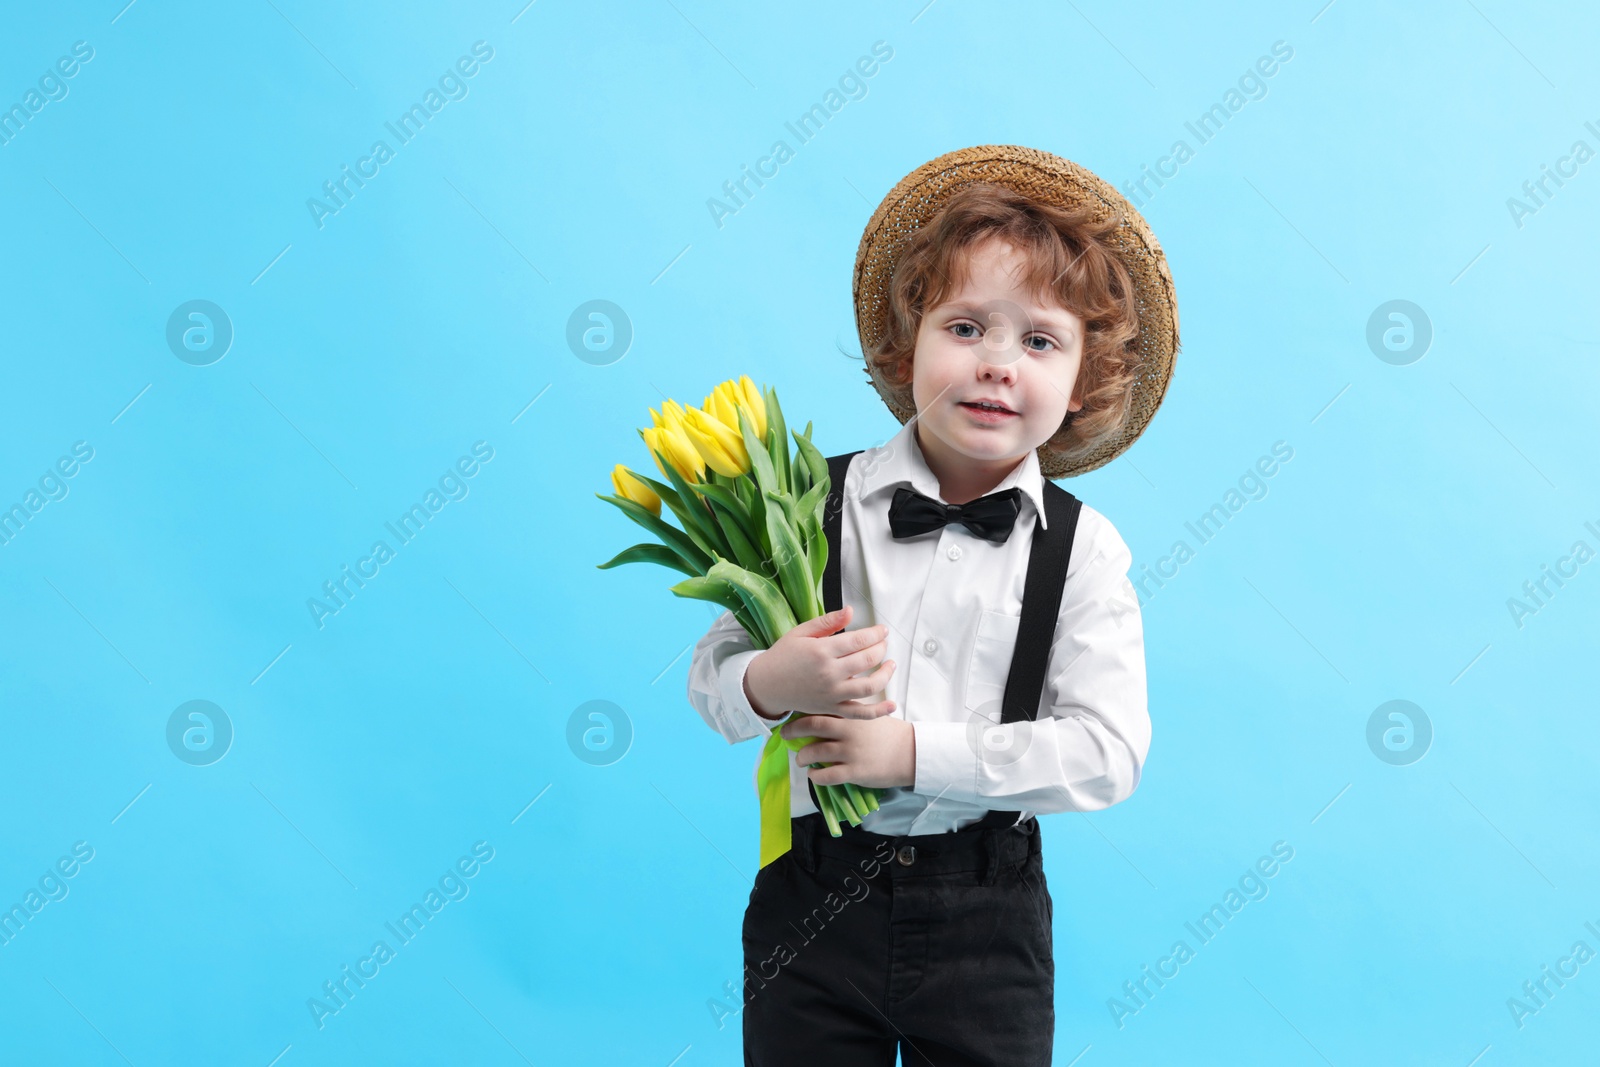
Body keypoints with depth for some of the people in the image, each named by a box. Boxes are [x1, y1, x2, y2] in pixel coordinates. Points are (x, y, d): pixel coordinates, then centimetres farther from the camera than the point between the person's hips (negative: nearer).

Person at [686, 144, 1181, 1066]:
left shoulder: (1083, 550, -5)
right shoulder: (817, 506, -5)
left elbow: (1110, 751, -12)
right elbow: (713, 672, -1)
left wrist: (918, 751, -20)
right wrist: (769, 687, -25)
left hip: (985, 919, 0)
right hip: (811, 895, 0)